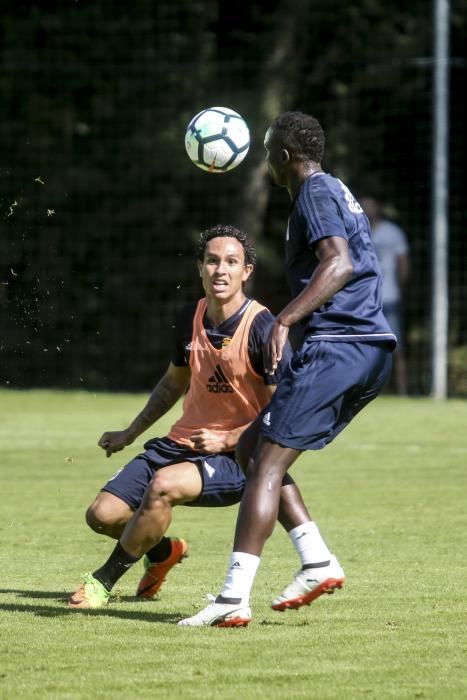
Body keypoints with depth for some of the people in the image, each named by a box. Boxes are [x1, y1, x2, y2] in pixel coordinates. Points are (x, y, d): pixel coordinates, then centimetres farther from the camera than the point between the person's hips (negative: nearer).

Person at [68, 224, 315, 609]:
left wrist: (226, 440, -21)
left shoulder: (263, 329, -17)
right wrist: (130, 433, 28)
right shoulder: (191, 317, 4)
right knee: (102, 514, -4)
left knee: (164, 485, -35)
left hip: (237, 454, -7)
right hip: (183, 442, 7)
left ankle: (104, 580, -15)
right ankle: (162, 552, 31)